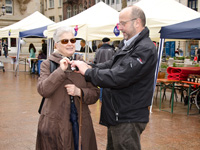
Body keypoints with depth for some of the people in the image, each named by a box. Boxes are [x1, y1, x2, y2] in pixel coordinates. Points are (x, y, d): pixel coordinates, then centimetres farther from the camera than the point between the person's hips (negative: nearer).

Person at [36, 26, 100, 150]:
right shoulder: (47, 64, 2)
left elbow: (95, 94, 7)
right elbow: (43, 90, -13)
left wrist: (79, 92, -12)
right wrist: (61, 70, -19)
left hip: (81, 123, 3)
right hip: (54, 124, -2)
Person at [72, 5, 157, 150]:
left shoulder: (145, 49, -21)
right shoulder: (128, 45, 12)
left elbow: (117, 77, -27)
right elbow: (111, 64, 14)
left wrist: (88, 72, -16)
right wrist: (89, 66, -5)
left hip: (128, 119, -10)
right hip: (117, 116, 10)